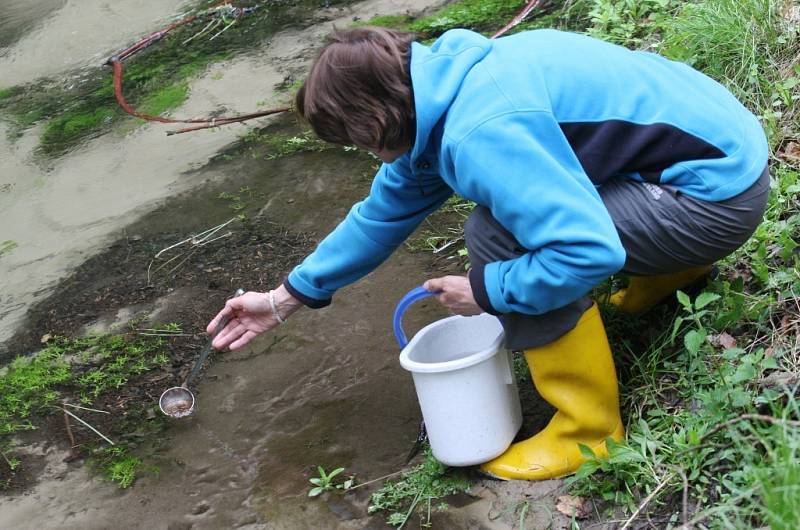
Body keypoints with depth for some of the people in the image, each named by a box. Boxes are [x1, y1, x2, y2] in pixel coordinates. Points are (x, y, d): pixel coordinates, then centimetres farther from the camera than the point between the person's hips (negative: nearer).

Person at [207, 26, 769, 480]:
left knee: (500, 235, -20)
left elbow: (588, 251, -34)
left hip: (722, 191, -10)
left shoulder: (480, 133, -29)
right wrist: (286, 298, 21)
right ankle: (676, 269, 34)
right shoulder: (439, 87, 4)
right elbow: (385, 211, 15)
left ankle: (591, 432, -5)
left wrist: (486, 291, -16)